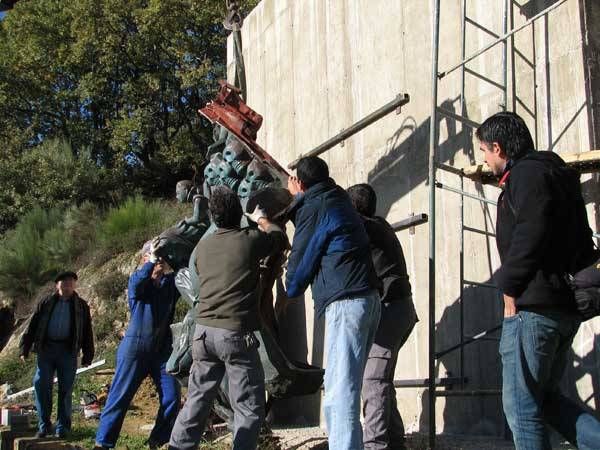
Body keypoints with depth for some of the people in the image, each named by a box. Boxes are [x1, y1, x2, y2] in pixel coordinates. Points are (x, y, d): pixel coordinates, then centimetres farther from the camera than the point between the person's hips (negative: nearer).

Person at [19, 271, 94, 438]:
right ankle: (44, 424, 5)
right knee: (41, 384, -6)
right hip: (46, 348, 1)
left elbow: (87, 332, 10)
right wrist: (25, 348, 2)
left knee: (65, 389, 1)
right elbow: (32, 325, 9)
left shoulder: (81, 306, 10)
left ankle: (63, 427, 10)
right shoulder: (46, 303, 11)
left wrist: (88, 355, 5)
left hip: (68, 351, -1)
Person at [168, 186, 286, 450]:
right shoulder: (250, 240, -4)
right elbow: (279, 237, 15)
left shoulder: (202, 246, 10)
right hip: (236, 334, -6)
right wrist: (261, 219, 34)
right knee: (249, 408, 1)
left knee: (197, 400, 16)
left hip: (203, 331, 6)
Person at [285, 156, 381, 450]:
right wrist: (299, 199, 42)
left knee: (339, 390, -13)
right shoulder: (337, 200, 19)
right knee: (347, 386, 14)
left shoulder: (314, 208, -5)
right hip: (368, 299, 9)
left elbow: (301, 259, 1)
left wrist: (289, 291, 17)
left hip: (345, 302, -9)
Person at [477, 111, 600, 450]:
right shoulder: (553, 172, 23)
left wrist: (510, 288, -13)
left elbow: (530, 235, -21)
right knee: (544, 397, 16)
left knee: (521, 407, -3)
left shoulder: (527, 172, -7)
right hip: (566, 306, 10)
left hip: (534, 307, -10)